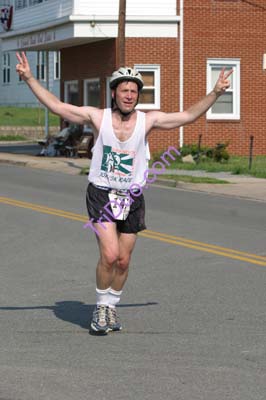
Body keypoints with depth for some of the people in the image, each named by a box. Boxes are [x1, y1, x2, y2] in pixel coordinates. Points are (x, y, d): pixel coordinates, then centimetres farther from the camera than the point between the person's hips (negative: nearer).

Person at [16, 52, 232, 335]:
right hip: (101, 194, -2)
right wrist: (30, 79, -8)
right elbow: (56, 106, -3)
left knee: (123, 261, 7)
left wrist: (216, 93, -1)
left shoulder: (148, 121, -1)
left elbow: (188, 116, 4)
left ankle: (112, 307, 29)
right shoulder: (97, 117, -5)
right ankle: (101, 307, 3)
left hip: (132, 198, 2)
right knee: (109, 255, -17)